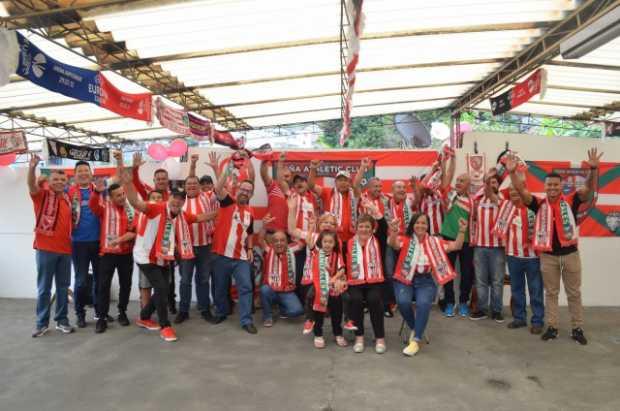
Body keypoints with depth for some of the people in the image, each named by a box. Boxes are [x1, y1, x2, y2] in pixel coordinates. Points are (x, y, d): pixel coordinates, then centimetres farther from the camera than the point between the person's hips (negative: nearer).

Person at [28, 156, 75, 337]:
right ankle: (42, 323, 14)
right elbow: (31, 185, -22)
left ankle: (62, 321, 19)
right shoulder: (42, 195, -1)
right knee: (44, 288, 4)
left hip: (65, 249, 4)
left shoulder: (68, 198, 11)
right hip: (45, 249, -4)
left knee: (63, 287, 10)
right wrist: (32, 167, -40)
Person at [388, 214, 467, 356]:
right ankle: (414, 329, 3)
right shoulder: (405, 240, -1)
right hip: (405, 279, -1)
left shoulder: (435, 241, 8)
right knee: (403, 302, -28)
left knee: (423, 303, -29)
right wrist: (393, 232, -44)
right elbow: (392, 243, -22)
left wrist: (462, 231, -13)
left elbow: (456, 246, 4)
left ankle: (416, 341, -16)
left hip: (425, 281, 1)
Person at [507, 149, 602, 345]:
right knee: (551, 293, 11)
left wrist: (594, 169, -31)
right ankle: (552, 327, 21)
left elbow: (589, 188, -14)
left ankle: (577, 328, 24)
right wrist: (512, 172, -25)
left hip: (570, 253, 0)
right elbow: (522, 191, -11)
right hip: (548, 256, 1)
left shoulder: (571, 201, -2)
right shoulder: (539, 204, -1)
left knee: (574, 293, 12)